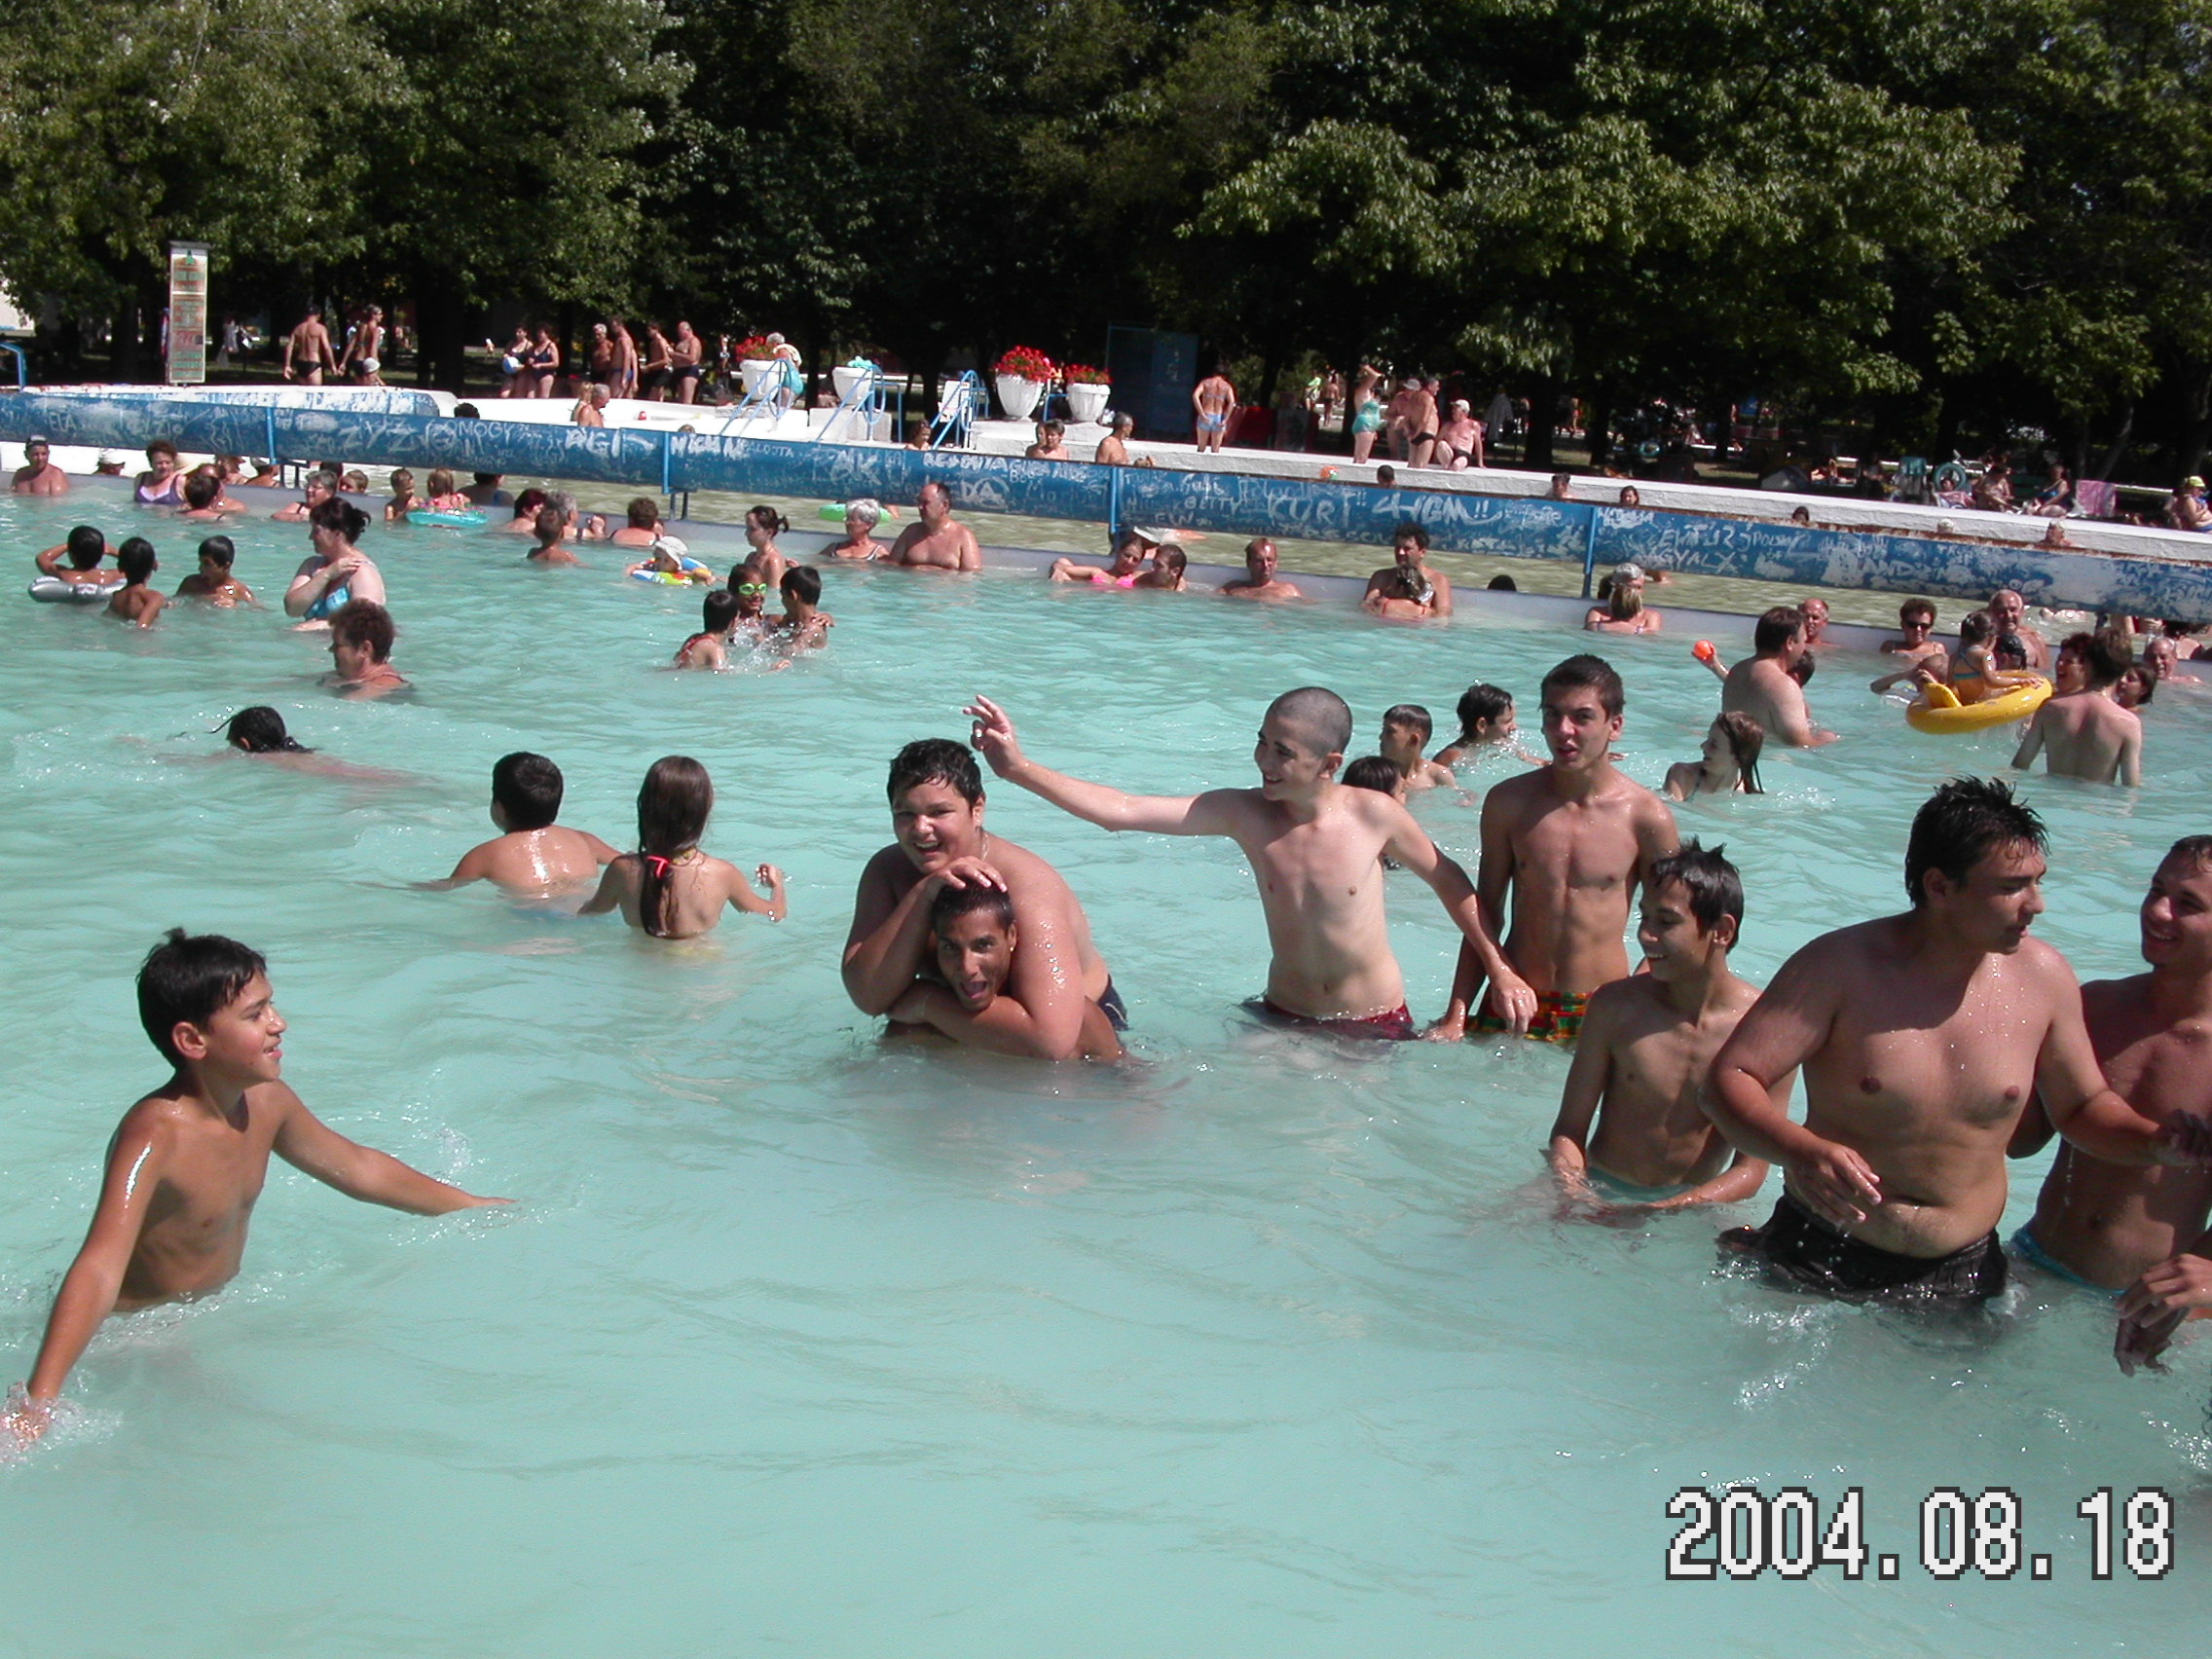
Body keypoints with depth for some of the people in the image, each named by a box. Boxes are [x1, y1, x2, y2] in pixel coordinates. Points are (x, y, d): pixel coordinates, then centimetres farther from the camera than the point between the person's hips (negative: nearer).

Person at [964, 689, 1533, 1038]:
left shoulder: (1373, 815, -16)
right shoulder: (1245, 814, -12)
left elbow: (1448, 879, 2)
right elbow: (1124, 811, -19)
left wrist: (1501, 970, 2)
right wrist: (1020, 769, -26)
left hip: (1375, 1027, -2)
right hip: (1283, 1018, 2)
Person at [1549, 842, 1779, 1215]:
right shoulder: (1614, 1006, -3)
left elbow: (1750, 1171, -8)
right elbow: (1569, 1129, 2)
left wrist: (1654, 1213, -22)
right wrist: (1573, 1195, -20)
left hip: (1693, 1210, 0)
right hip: (1601, 1190, 0)